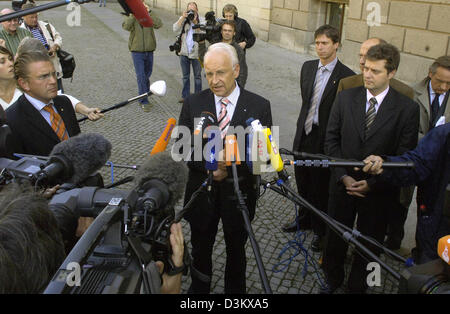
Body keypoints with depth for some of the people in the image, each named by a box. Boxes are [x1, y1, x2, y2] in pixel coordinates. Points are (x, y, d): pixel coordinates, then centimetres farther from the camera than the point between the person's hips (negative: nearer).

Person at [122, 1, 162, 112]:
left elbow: (159, 24, -15)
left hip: (149, 51, 3)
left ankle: (145, 93, 33)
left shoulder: (149, 17, 3)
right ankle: (144, 101, -4)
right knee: (141, 76, -7)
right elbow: (126, 26, -20)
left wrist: (150, 11, -16)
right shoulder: (131, 17, 0)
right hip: (137, 51, -2)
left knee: (147, 75, 15)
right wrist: (132, 14, -19)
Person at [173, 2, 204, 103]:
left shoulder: (202, 20, -2)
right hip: (184, 53, 3)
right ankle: (185, 96, 24)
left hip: (196, 53, -3)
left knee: (197, 76, 8)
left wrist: (195, 22, -22)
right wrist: (183, 18, -16)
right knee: (185, 76, 13)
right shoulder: (183, 19, 5)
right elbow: (175, 29, -9)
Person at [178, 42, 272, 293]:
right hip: (202, 191, 1)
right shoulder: (193, 104, -6)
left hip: (239, 192, -1)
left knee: (236, 249, 21)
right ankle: (200, 286, 49)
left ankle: (235, 288, 47)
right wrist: (209, 166, -23)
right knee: (201, 247, 22)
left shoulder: (259, 106, -10)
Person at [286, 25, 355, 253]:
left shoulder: (346, 76, -14)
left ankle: (320, 230, 28)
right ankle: (304, 218, 43)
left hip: (325, 140, -6)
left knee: (321, 187, 8)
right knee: (302, 181, 20)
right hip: (303, 134, 6)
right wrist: (303, 125, 12)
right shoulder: (308, 67, 5)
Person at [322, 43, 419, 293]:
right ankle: (333, 280, 42)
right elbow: (331, 139, 0)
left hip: (378, 191, -2)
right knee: (335, 238, 17)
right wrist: (343, 176, -9)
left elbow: (405, 157, -9)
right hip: (343, 185, 2)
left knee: (369, 245, 15)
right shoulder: (345, 98, -3)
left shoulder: (407, 108, -10)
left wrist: (372, 183, -14)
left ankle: (357, 287, 39)